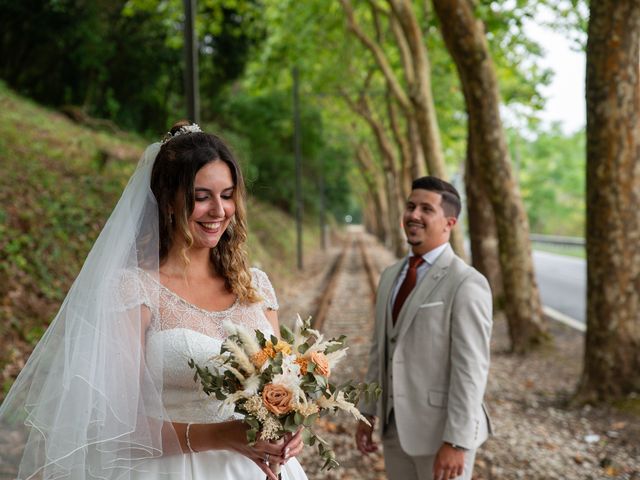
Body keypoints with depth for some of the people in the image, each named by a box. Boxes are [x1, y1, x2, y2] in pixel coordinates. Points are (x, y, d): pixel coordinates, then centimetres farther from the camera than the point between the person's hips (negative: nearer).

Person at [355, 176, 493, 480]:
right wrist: (368, 414, 12)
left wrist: (456, 442, -21)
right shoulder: (391, 276, 9)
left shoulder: (466, 284, -16)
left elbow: (471, 369, -19)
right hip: (396, 424, 7)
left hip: (441, 429, -7)